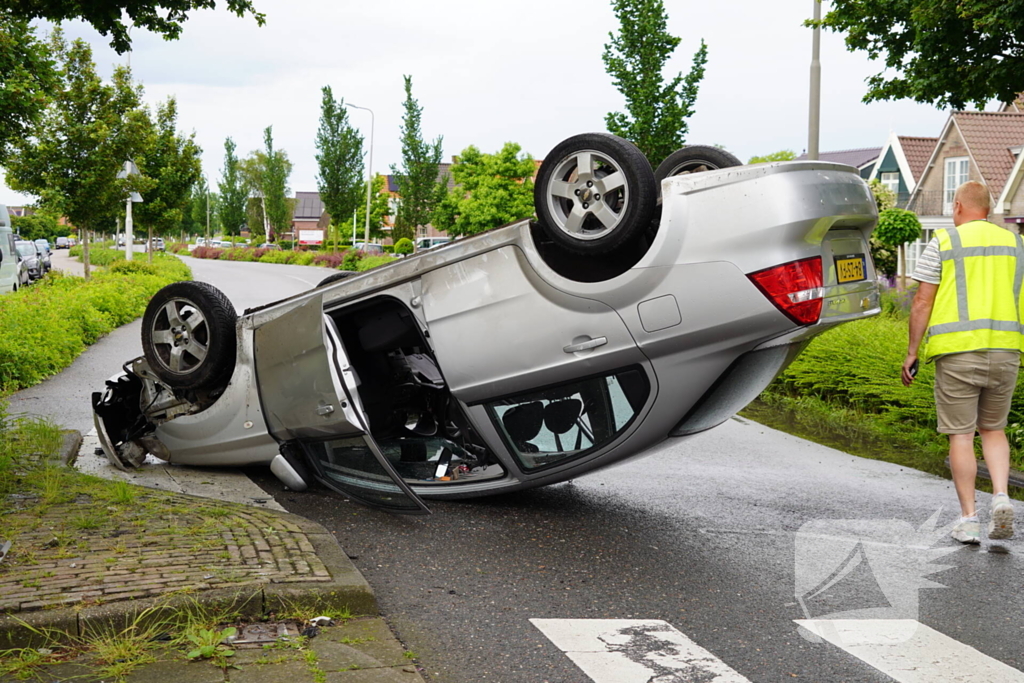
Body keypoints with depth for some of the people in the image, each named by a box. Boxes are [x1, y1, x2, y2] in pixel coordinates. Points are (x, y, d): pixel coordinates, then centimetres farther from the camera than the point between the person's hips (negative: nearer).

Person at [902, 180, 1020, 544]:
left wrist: (912, 352, 1)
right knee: (993, 429, 18)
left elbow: (922, 302, -5)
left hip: (957, 351, -4)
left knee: (961, 435, 3)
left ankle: (968, 518, 5)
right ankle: (1001, 496, -1)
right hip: (1004, 350, 4)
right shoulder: (1013, 242, 11)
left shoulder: (944, 242, -1)